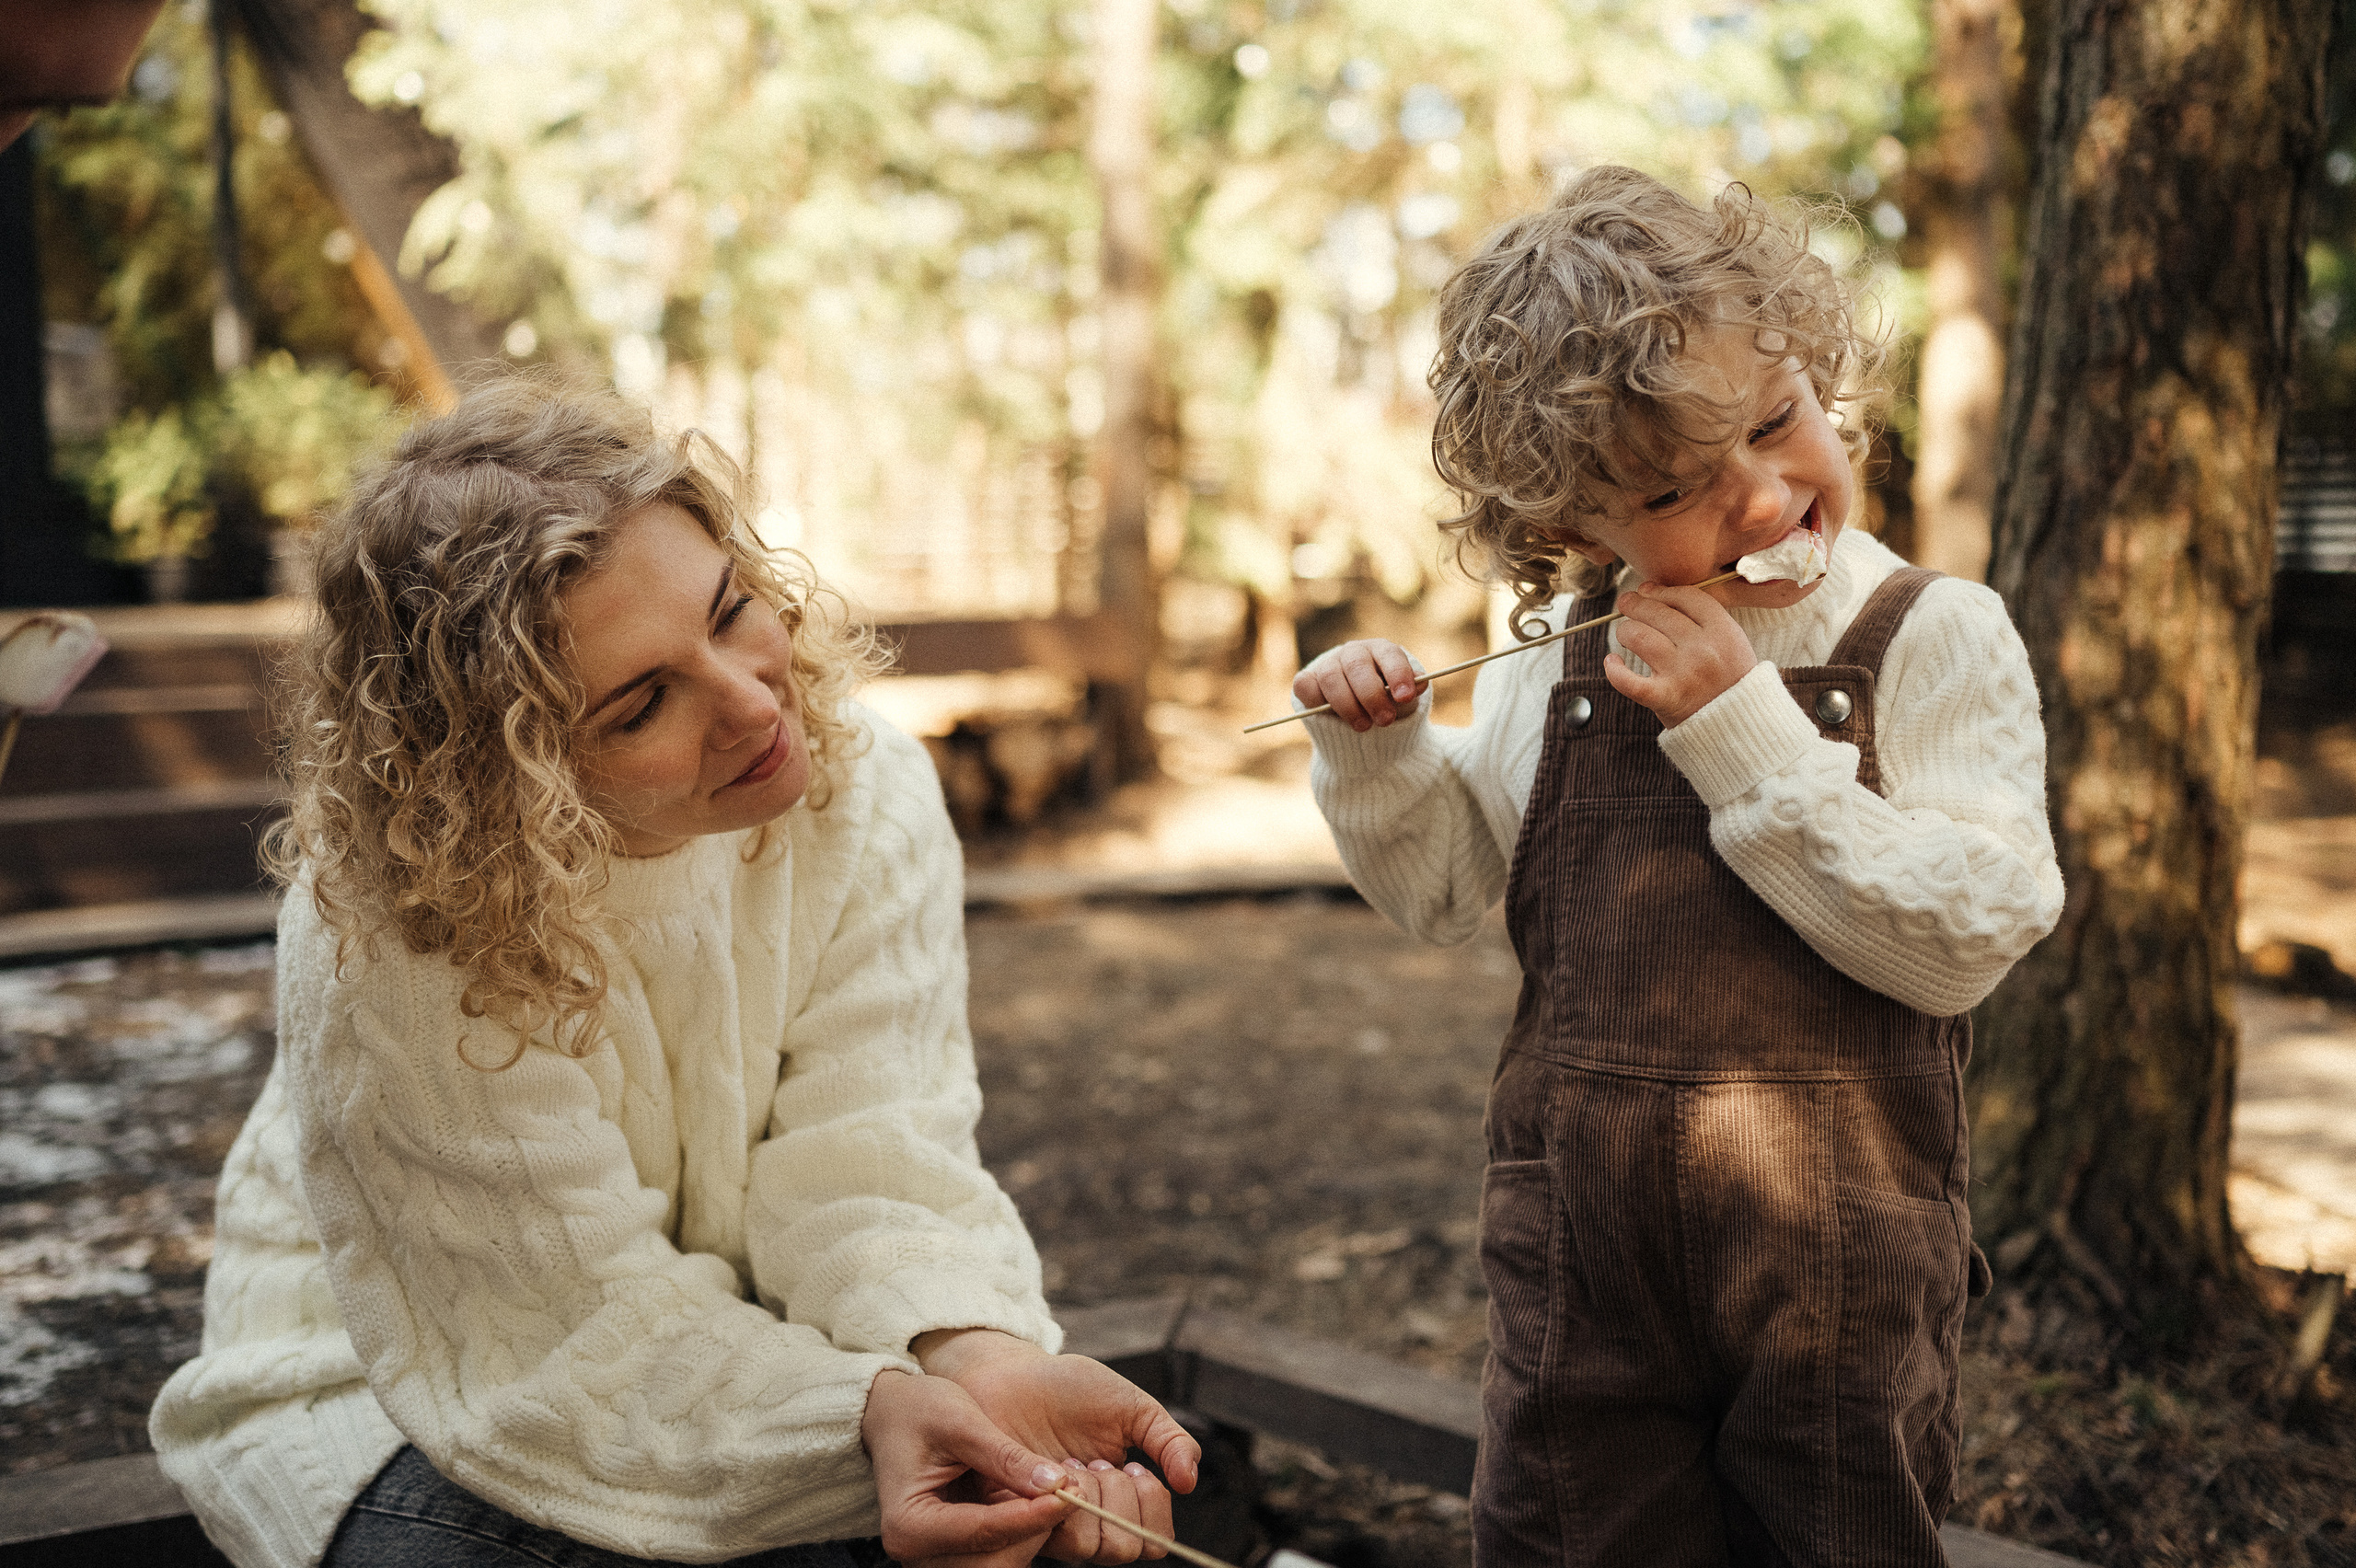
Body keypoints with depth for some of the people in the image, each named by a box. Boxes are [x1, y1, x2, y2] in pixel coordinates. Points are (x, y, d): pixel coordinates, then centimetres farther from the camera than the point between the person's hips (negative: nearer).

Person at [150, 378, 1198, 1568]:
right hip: (393, 1380, -2)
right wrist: (866, 1414, -43)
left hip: (742, 1341, 3)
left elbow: (870, 1164, -19)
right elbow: (582, 1325, -26)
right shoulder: (390, 942, -29)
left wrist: (979, 1359, -40)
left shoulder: (861, 792, -16)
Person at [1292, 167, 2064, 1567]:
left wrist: (1741, 727, -22)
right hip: (1580, 1251, 3)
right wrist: (1377, 748, -6)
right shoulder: (1560, 663, 2)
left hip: (1839, 1255, -3)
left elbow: (1964, 941, -19)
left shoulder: (1934, 640, -9)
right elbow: (1446, 884, 14)